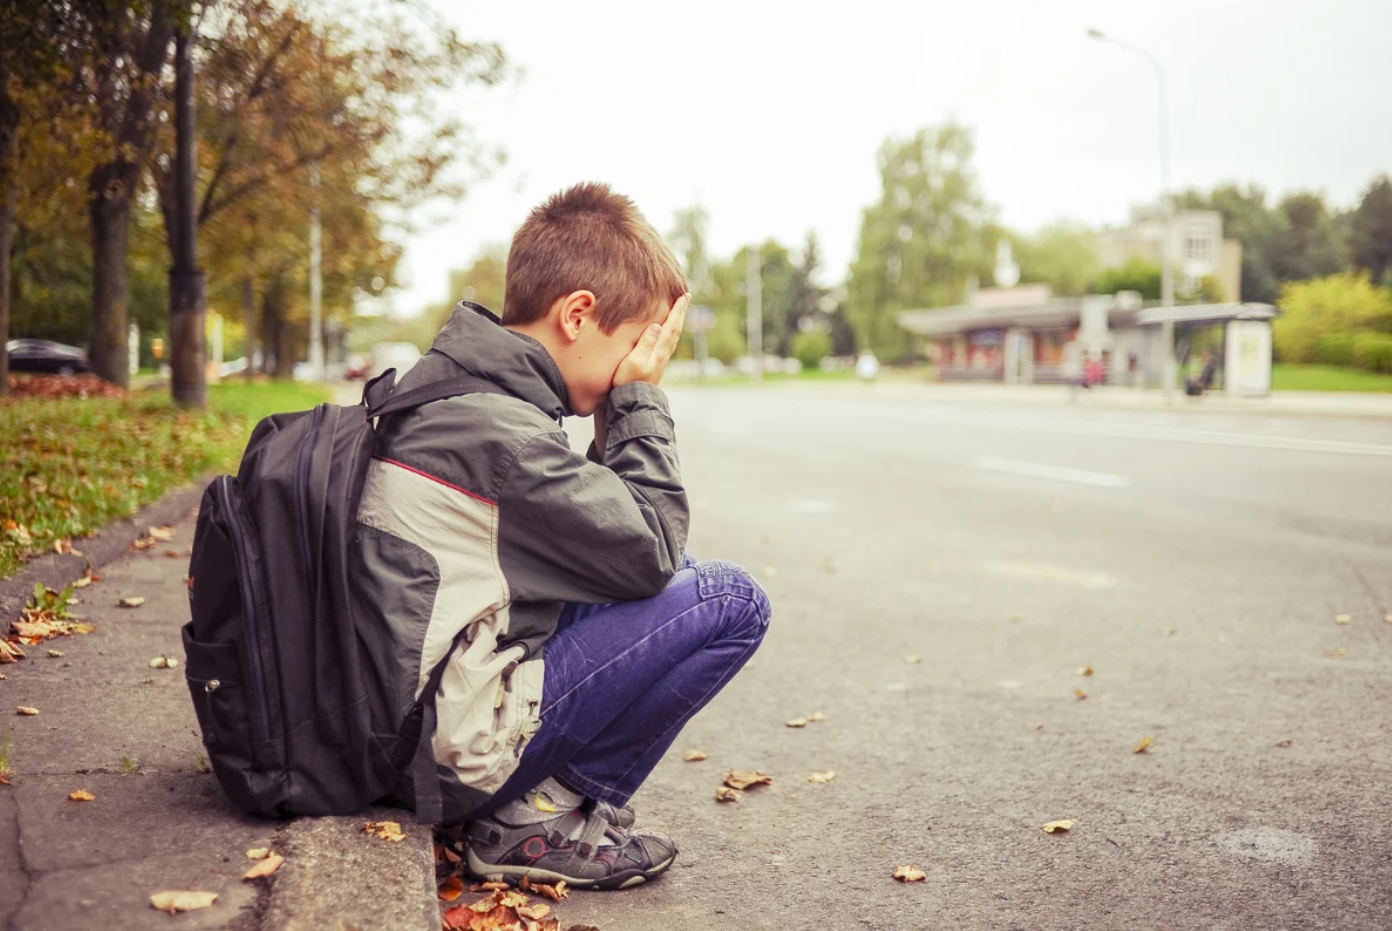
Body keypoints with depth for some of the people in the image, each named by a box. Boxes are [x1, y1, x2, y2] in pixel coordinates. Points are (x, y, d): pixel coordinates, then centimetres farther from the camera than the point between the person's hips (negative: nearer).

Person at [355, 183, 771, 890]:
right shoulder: (498, 427, -21)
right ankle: (537, 819, -3)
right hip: (459, 747, -10)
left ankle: (522, 802, 12)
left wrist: (621, 418, 4)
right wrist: (641, 400, -7)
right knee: (731, 600, -12)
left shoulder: (452, 384, 10)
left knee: (675, 578, 17)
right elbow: (652, 553, -14)